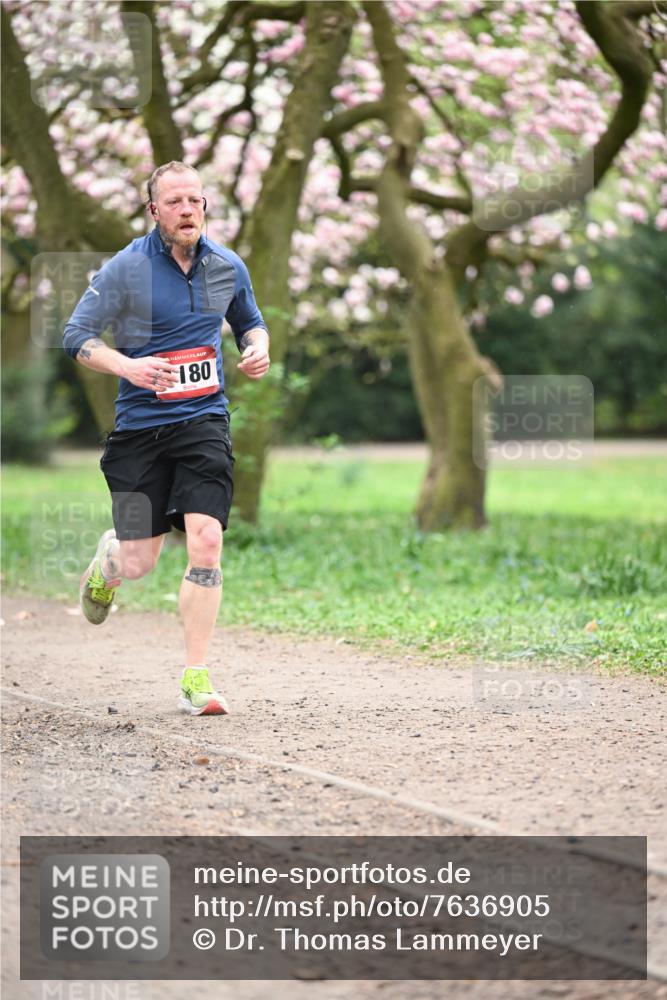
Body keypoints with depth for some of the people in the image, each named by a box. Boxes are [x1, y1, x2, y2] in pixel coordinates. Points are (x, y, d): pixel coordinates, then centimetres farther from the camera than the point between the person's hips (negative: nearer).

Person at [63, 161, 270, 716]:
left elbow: (250, 321, 23)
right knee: (139, 562, 3)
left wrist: (258, 348, 0)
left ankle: (195, 679, -9)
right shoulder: (126, 269, -7)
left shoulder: (229, 267, 5)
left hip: (205, 421, 2)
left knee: (205, 541, -16)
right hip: (140, 425, -2)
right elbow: (76, 336, -4)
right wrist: (127, 365, -22)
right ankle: (104, 566, 44)